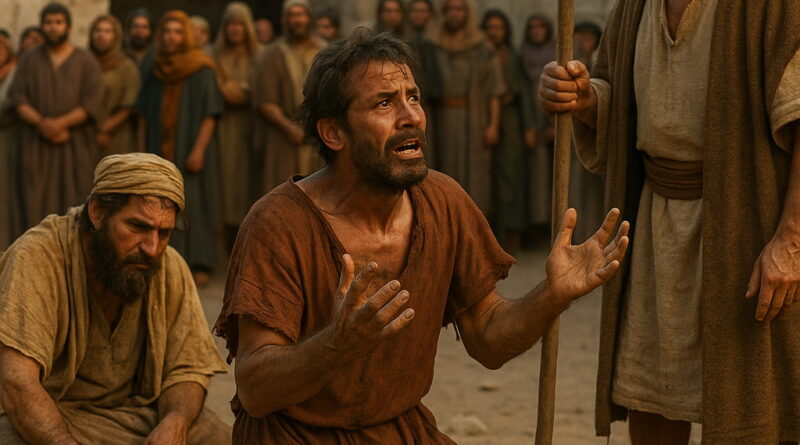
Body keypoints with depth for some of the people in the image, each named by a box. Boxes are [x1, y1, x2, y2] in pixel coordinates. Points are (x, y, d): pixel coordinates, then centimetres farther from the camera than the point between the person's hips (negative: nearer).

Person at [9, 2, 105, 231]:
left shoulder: (86, 61, 3)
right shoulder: (30, 59, 10)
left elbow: (92, 104, -6)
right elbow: (18, 98, 2)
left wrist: (59, 123, -17)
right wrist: (41, 123, -15)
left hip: (76, 145, -2)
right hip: (36, 145, 2)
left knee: (74, 208, -5)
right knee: (37, 205, -3)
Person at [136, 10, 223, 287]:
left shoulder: (201, 71, -4)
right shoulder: (156, 71, 10)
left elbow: (209, 114, -8)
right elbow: (147, 115, 15)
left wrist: (199, 149, -17)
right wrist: (147, 150, 8)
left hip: (191, 150, -4)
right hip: (162, 151, 4)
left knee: (193, 205, -5)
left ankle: (199, 265, 0)